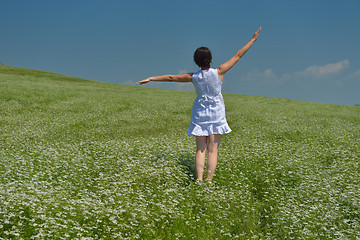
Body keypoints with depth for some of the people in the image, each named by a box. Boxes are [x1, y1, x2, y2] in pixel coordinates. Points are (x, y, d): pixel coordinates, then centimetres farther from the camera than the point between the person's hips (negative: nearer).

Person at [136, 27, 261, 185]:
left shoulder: (193, 77, -8)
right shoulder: (219, 72, -12)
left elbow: (170, 77, 0)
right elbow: (238, 55, -6)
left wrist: (150, 79, 9)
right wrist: (253, 39, 1)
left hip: (199, 113, 2)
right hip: (216, 114, -2)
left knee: (201, 149, 7)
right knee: (213, 150, 2)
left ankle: (199, 181, 0)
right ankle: (209, 181, 0)